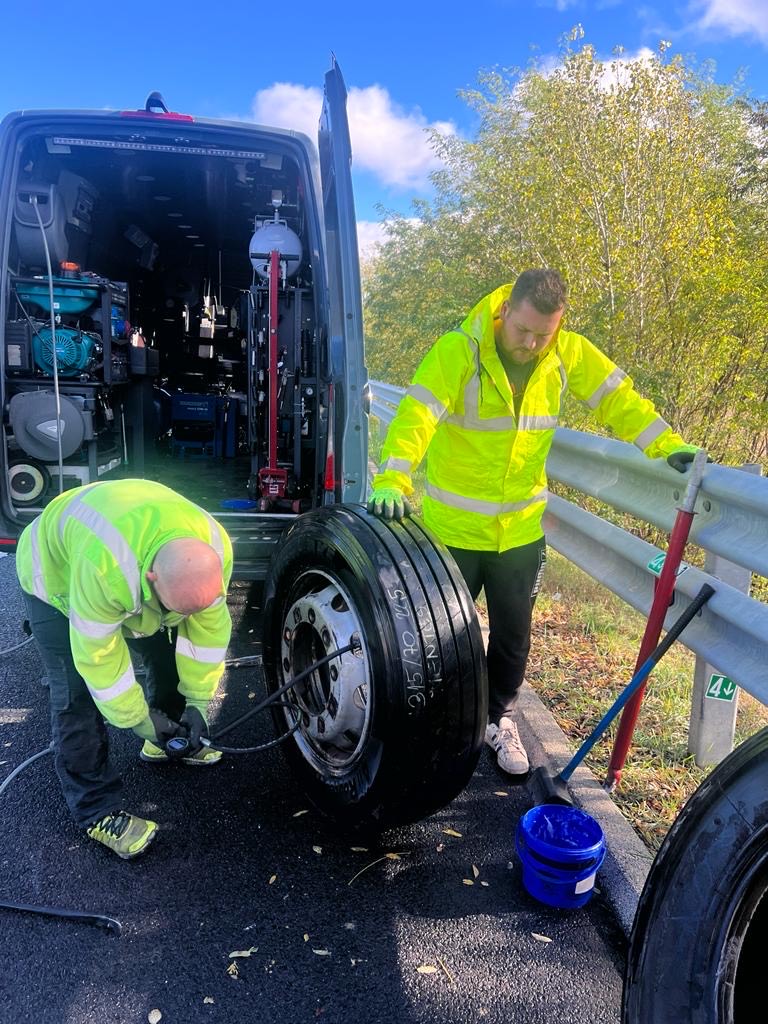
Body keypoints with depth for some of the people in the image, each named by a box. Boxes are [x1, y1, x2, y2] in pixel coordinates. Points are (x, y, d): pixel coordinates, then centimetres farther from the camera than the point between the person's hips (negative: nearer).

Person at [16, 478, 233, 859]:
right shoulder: (107, 566, -47)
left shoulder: (215, 549, -31)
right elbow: (97, 655, -33)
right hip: (58, 575, -5)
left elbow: (209, 628, -17)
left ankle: (166, 742, 31)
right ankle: (97, 811, 3)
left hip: (136, 576, 5)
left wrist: (197, 701, -15)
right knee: (78, 694, -11)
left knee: (169, 655, 6)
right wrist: (139, 719, -22)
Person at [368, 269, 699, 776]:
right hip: (453, 529, -3)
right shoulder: (457, 351, -19)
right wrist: (393, 480, -42)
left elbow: (620, 400, -3)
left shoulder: (570, 353, -6)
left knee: (513, 634, 16)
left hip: (521, 530, 4)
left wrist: (669, 446, -16)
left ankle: (499, 718, 40)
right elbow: (416, 416, -28)